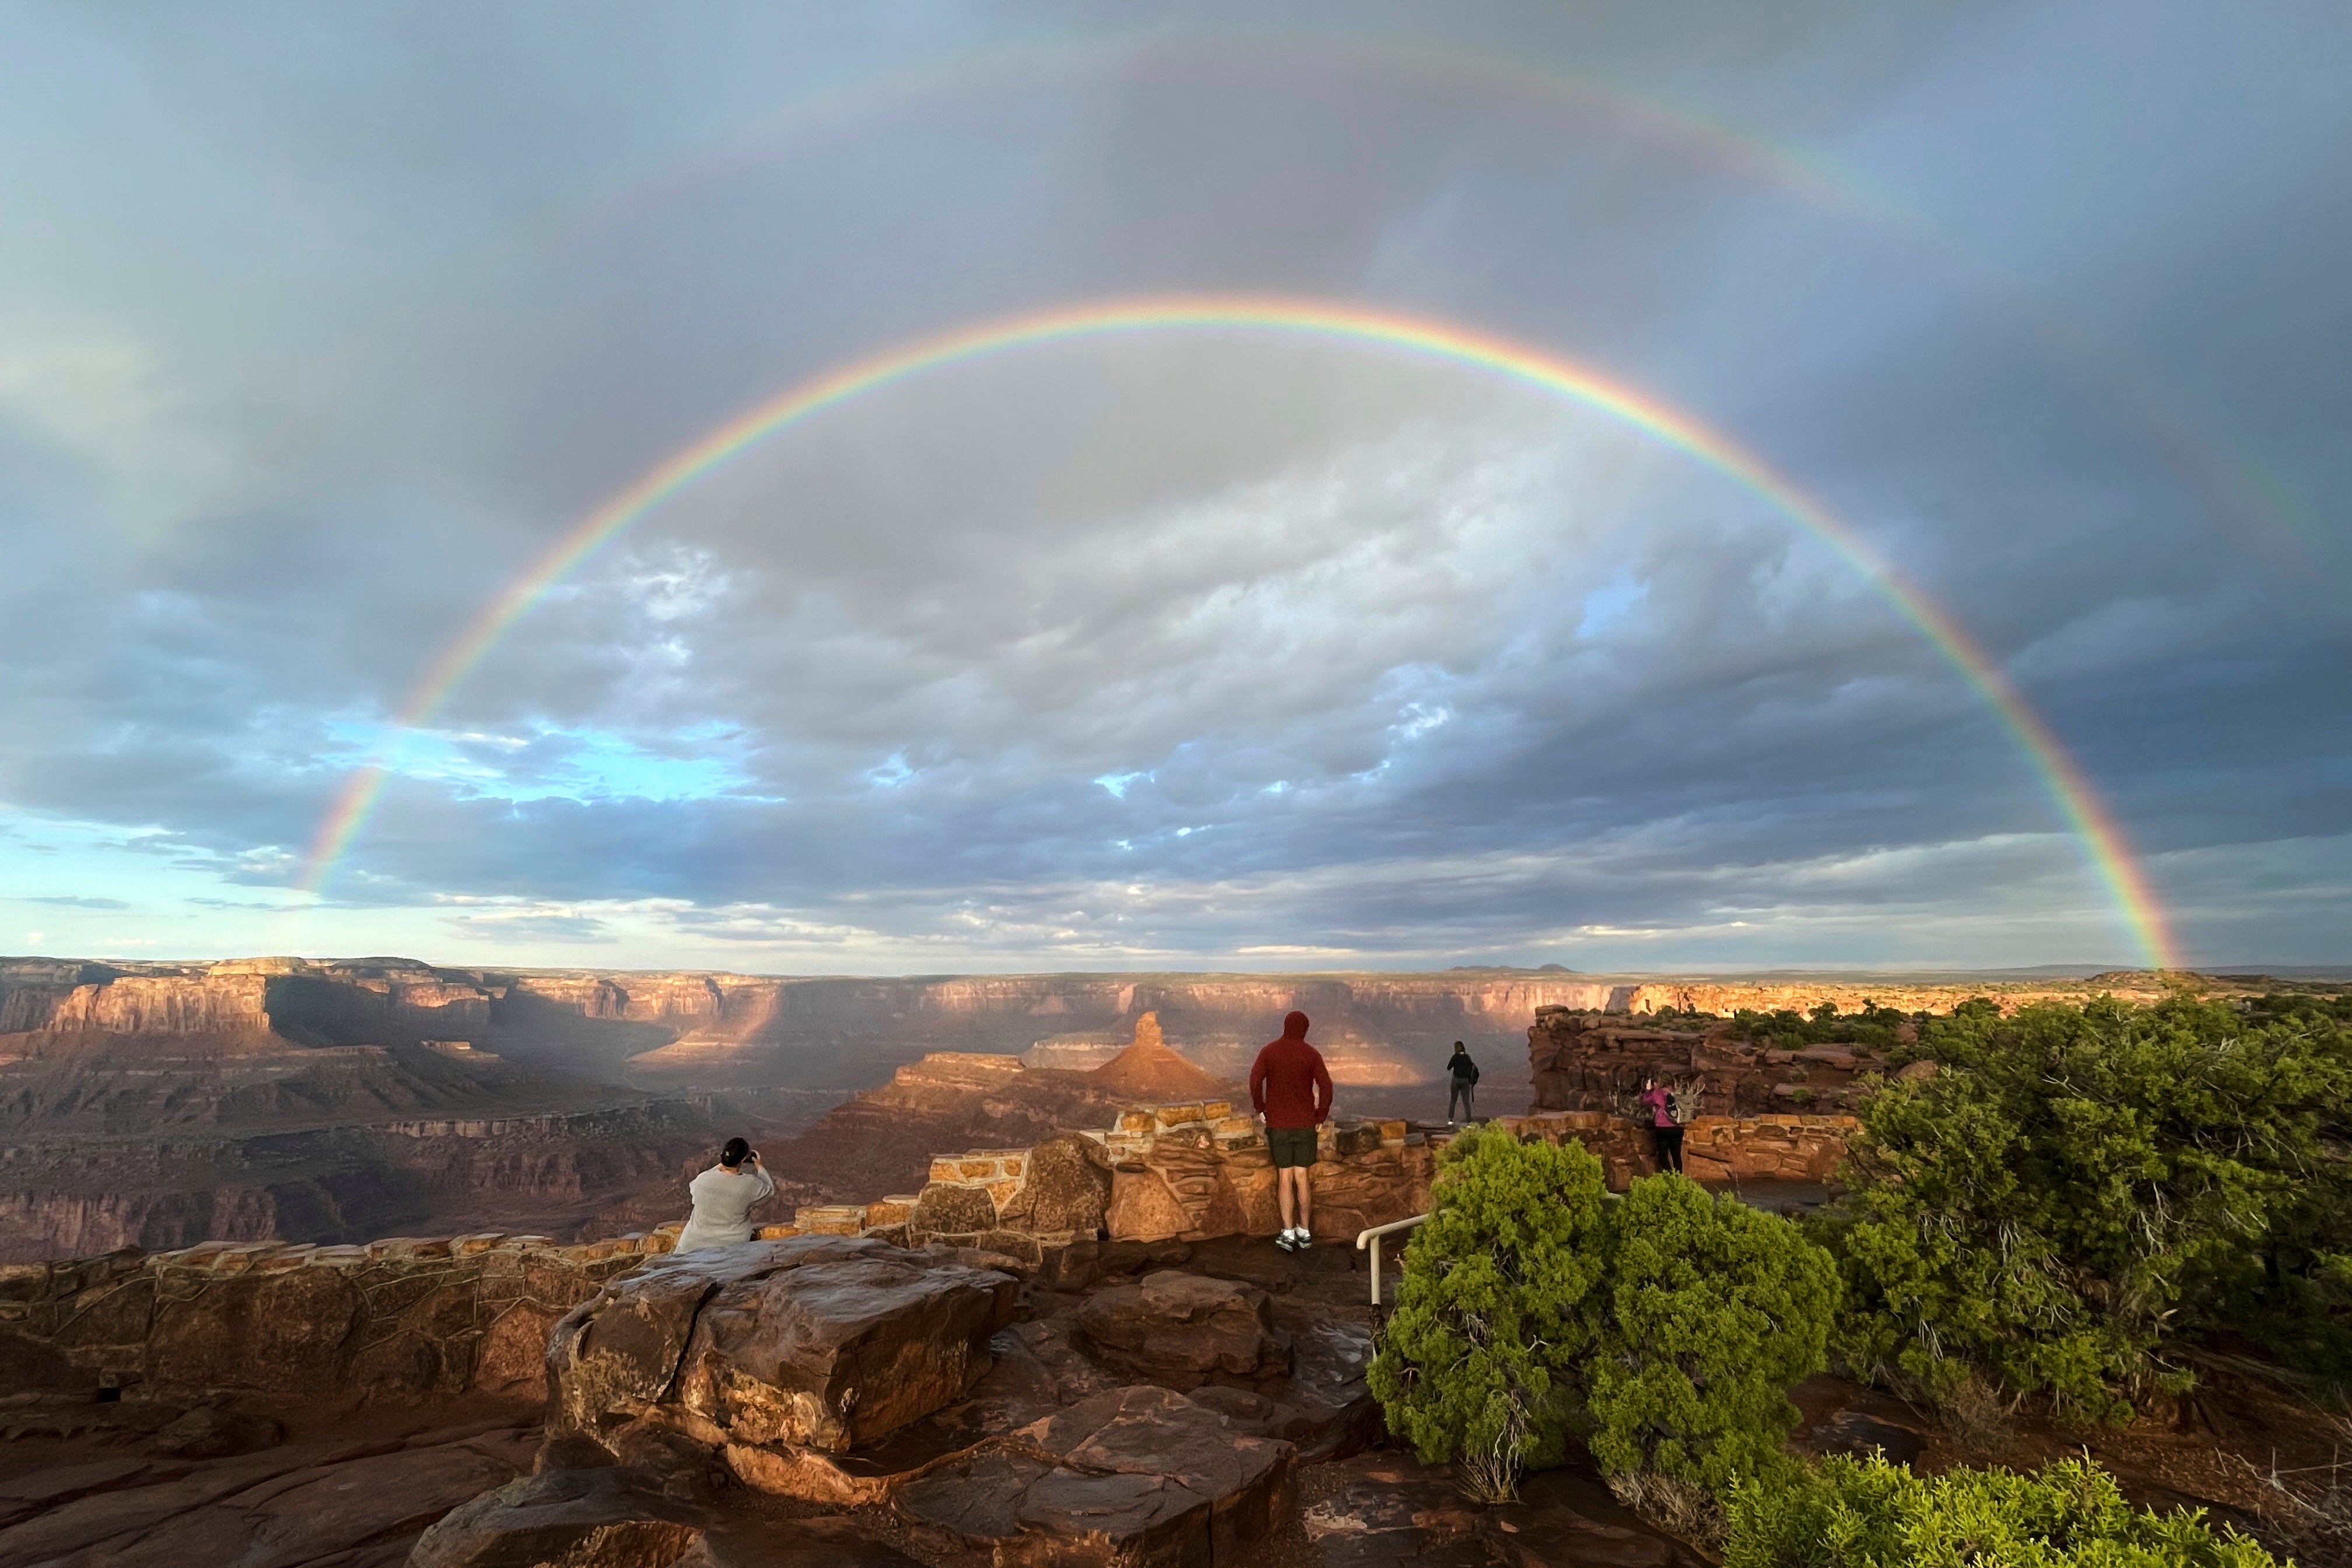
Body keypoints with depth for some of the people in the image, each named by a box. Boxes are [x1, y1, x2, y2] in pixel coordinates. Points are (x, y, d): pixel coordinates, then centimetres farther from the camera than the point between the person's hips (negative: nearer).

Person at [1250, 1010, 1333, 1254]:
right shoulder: (1311, 1054, -3)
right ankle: (1305, 1232, 16)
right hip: (1305, 1124, 1)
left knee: (1285, 1178, 5)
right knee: (1302, 1178, 10)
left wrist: (1261, 1109, 0)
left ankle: (1288, 1234, 3)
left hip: (1278, 1124, -1)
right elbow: (1326, 1086, -9)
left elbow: (1255, 1081, -12)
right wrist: (1320, 1117, 1)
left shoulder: (1269, 1051, -3)